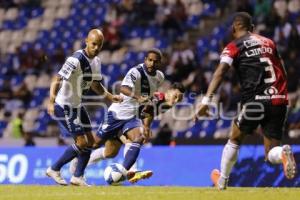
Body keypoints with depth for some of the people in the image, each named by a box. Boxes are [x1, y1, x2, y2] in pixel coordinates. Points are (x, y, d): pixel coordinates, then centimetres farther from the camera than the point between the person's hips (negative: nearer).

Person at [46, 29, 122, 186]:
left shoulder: (96, 61, 5)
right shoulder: (76, 60, -23)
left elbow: (95, 84, 20)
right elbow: (57, 80, -29)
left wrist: (110, 97, 6)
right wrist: (51, 101, -40)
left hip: (77, 105, 9)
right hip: (64, 106, -9)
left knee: (90, 141, 9)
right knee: (81, 143, -10)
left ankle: (78, 177, 20)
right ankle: (54, 170, 5)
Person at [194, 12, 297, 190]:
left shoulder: (234, 47, 4)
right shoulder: (268, 42, 19)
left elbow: (220, 73, -10)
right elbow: (283, 73, 22)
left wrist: (206, 100, -17)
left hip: (256, 101, -4)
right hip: (280, 101, 4)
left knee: (235, 140, 20)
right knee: (271, 153, 6)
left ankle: (222, 180, 29)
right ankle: (283, 153, -28)